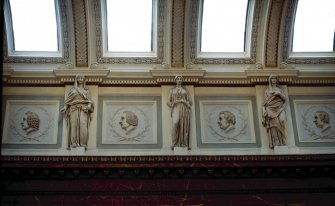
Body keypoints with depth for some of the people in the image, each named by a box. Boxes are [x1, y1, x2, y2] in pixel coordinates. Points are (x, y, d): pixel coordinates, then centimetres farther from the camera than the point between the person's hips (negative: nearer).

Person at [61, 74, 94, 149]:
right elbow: (68, 101, 13)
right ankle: (74, 143, -21)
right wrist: (65, 107, -4)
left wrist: (89, 106, -11)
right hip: (74, 109, 1)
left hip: (83, 109, -1)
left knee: (83, 124, -20)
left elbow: (89, 101, 10)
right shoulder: (72, 90, 20)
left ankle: (83, 143, -26)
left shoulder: (86, 90, 20)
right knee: (74, 125, -15)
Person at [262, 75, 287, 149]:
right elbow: (265, 101, 10)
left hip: (279, 108, 1)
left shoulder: (279, 89, 24)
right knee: (273, 123, -21)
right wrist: (265, 110, -4)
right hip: (271, 109, -1)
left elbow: (284, 99, 13)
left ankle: (282, 143, -29)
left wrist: (279, 94, -5)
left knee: (281, 121, -25)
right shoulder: (267, 90, 20)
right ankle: (274, 143, -29)